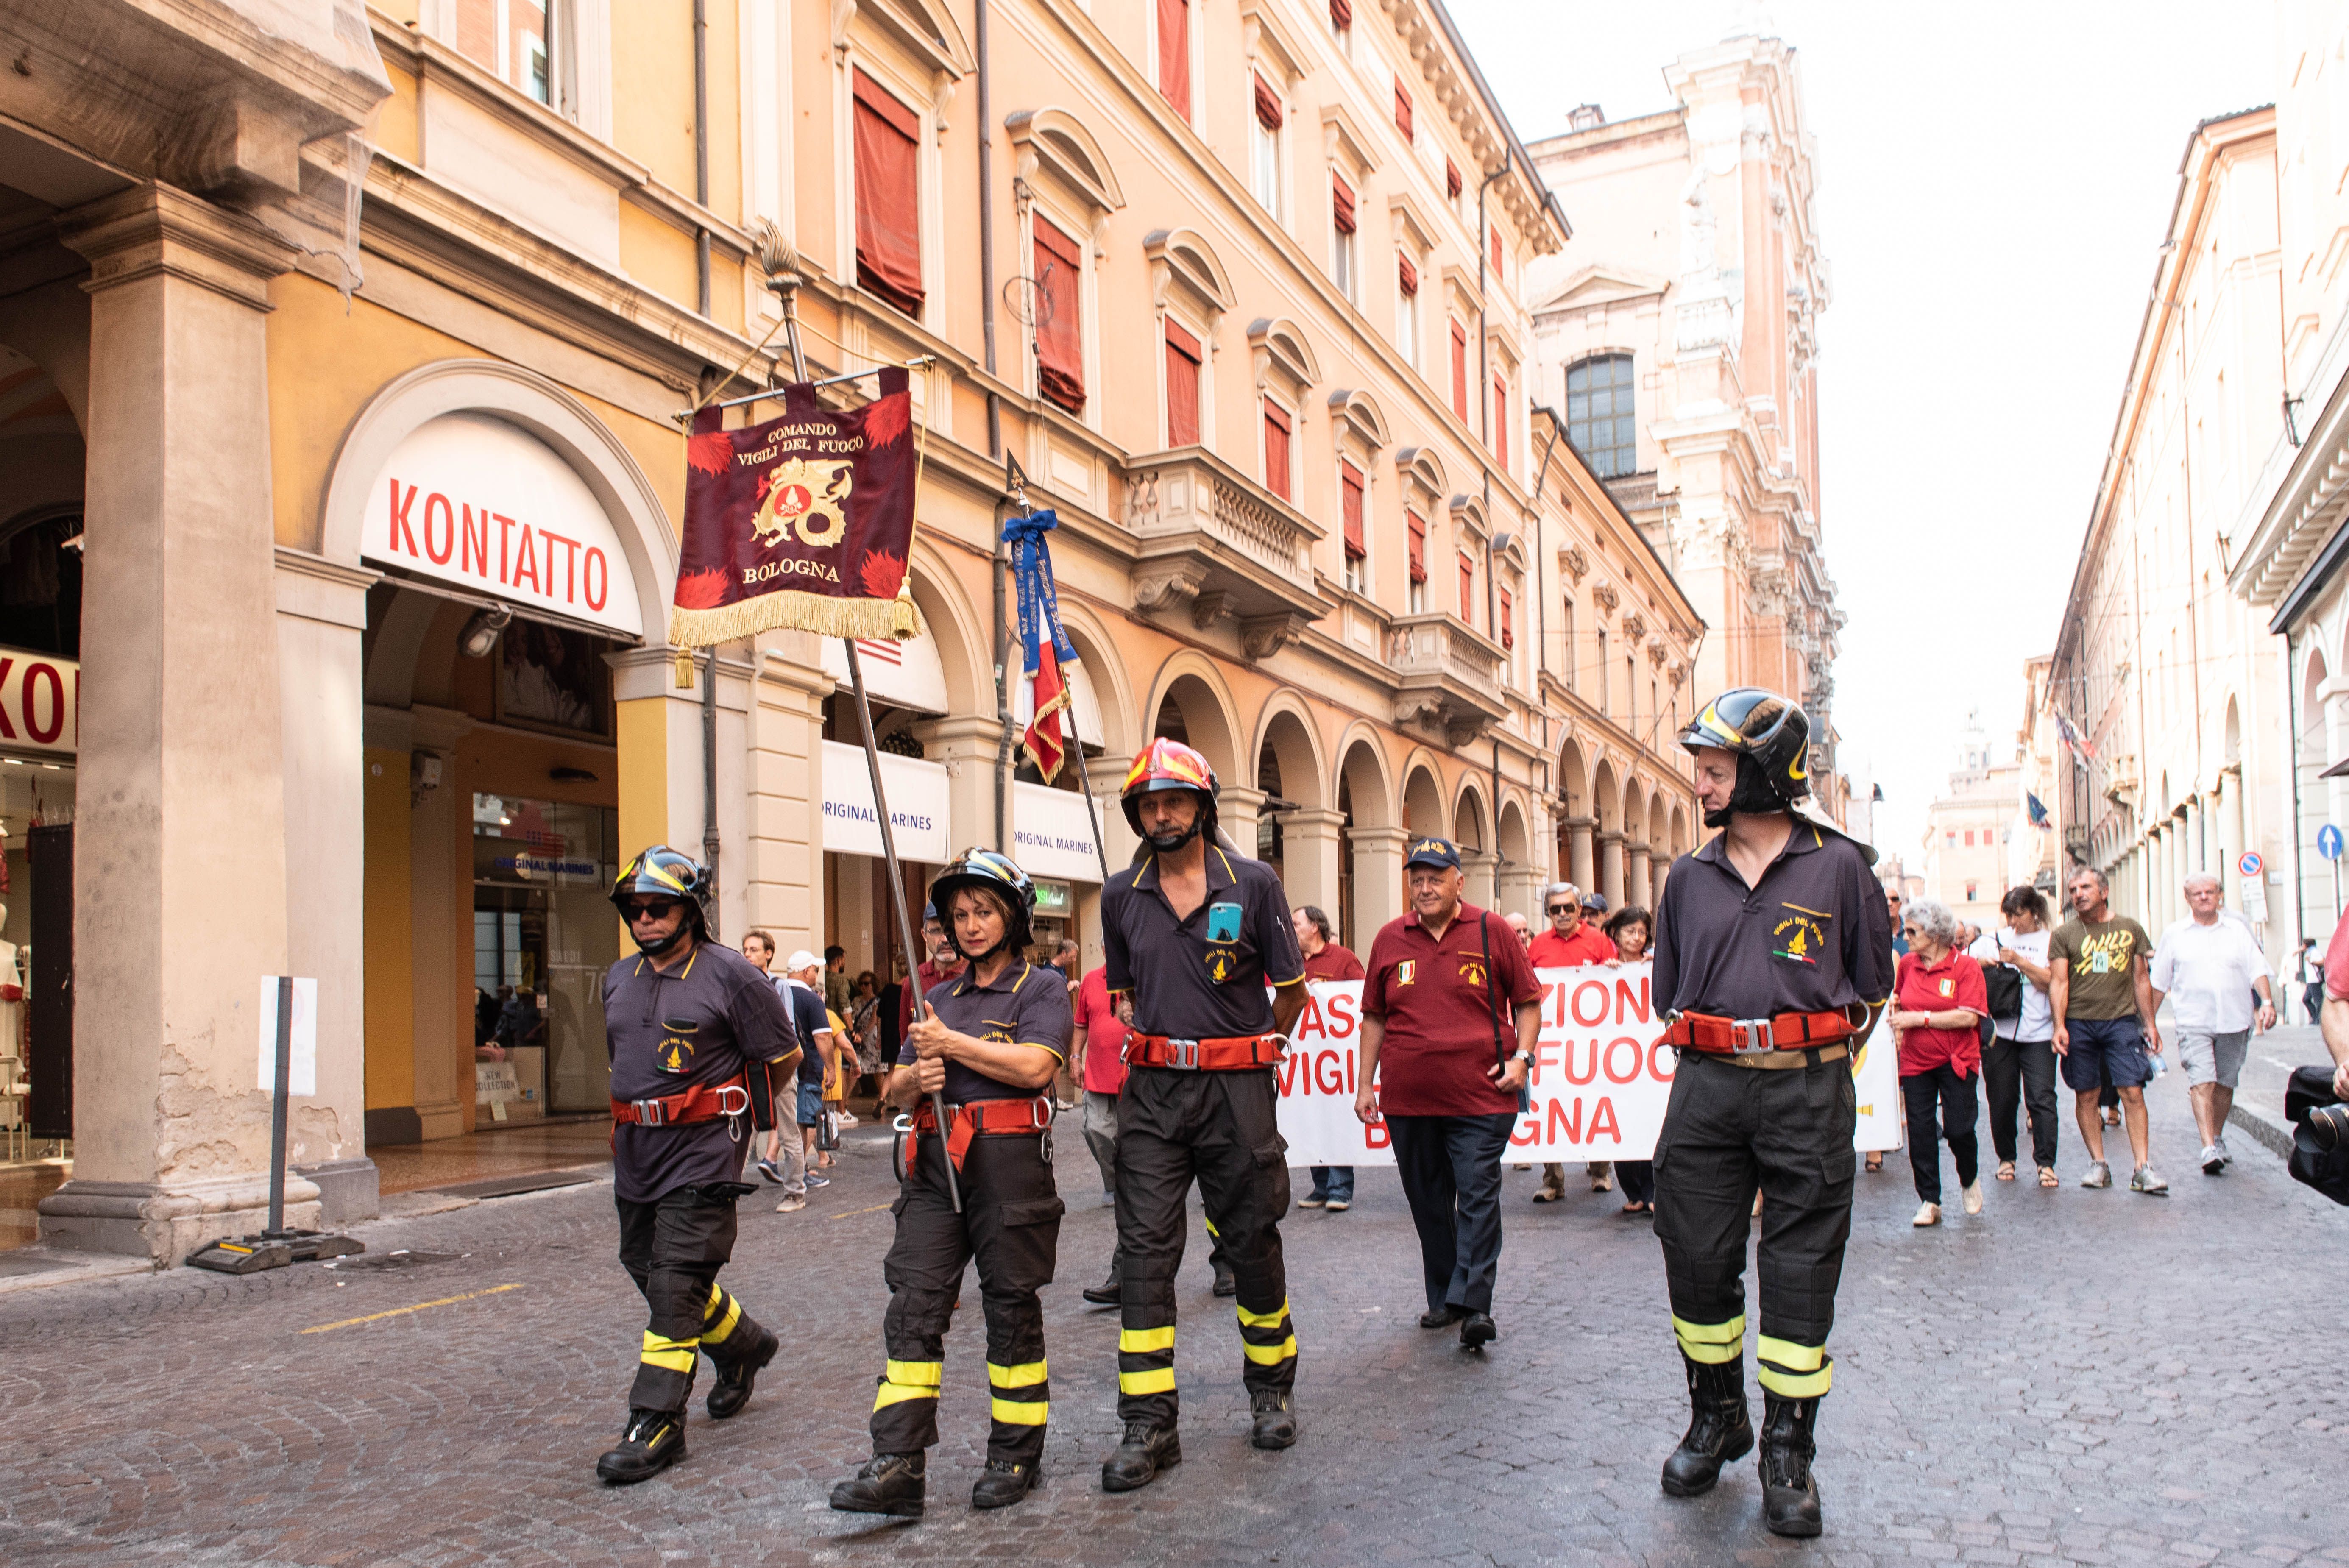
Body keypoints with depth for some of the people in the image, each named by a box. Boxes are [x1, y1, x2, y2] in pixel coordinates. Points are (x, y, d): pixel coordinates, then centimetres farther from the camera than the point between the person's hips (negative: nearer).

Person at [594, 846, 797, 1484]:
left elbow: (783, 1055, -4)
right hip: (635, 1150, 8)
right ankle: (743, 1344, 39)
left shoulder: (730, 975, -11)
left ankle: (657, 1423, -2)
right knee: (648, 1270, 16)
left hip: (702, 1152, -7)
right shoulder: (618, 980, 10)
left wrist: (734, 1110, 7)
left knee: (676, 1286, -8)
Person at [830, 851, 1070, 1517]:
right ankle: (899, 1465, -4)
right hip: (936, 1162, 5)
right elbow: (896, 1087, 21)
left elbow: (1035, 1066, -15)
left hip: (1010, 1161, -5)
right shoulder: (940, 999, 20)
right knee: (914, 1305, -4)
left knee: (1011, 1306, 4)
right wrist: (916, 1079, -3)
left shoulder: (1042, 988, 2)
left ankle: (1016, 1455, 18)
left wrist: (951, 1043, -8)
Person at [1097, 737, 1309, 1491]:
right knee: (1146, 1250, -2)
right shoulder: (1121, 895, 6)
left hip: (1236, 1089, -2)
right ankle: (1150, 1425, 3)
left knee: (1252, 1242, 9)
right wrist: (1146, 1041, 10)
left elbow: (1292, 990, 6)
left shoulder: (1253, 883, -3)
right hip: (1151, 1090, 2)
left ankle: (1271, 1388, 30)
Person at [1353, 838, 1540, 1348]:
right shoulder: (1389, 939, 8)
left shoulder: (1491, 932, 1)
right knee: (1428, 1204, 12)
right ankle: (1442, 1298, 24)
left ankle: (1473, 1304, -7)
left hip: (1481, 1096, -3)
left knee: (1478, 1197, -8)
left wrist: (1522, 1057, -6)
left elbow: (1528, 1001, 7)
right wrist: (1366, 1083, 11)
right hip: (1408, 1098, 3)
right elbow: (1374, 1017, 14)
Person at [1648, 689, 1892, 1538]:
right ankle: (1716, 1419, 26)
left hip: (1807, 1092, -3)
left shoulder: (1839, 866, 0)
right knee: (1697, 1260, 6)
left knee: (1799, 1271, 2)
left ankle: (1788, 1452, 15)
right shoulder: (1689, 877, 8)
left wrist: (1814, 1066, 8)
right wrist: (1713, 1057, 13)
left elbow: (1871, 984, 8)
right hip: (1706, 1089, 3)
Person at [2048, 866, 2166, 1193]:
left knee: (2133, 1093, -7)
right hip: (2079, 1024, 0)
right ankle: (2098, 1164, 13)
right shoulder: (2064, 934, 5)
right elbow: (2058, 983, 0)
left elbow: (2141, 979, 14)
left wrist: (2150, 1023, 11)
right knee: (2087, 1096, 4)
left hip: (2122, 1021, 0)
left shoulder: (2130, 929, 9)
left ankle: (2143, 1169, -5)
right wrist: (2060, 1025, -10)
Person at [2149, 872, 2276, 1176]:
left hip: (2234, 1022, 2)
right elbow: (2159, 983, 10)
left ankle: (2218, 1140, 29)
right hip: (2194, 1022, -2)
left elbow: (2257, 970, 4)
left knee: (2225, 1083, 10)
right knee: (2202, 1082, -14)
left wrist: (2267, 1002, -13)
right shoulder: (2175, 934, 7)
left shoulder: (2237, 931, 9)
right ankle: (2209, 1150, -21)